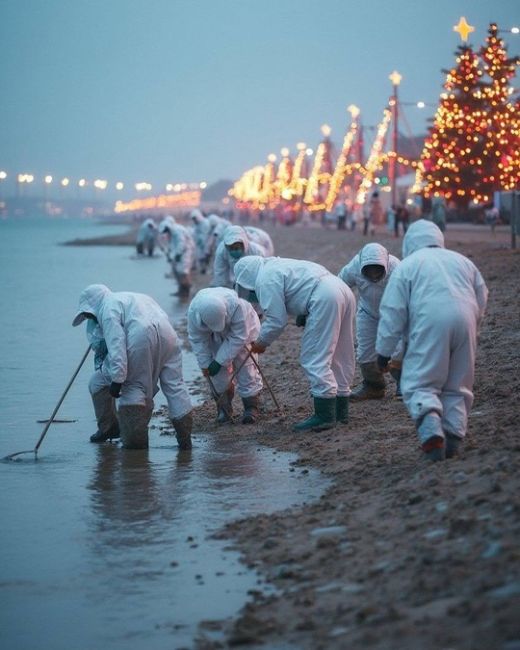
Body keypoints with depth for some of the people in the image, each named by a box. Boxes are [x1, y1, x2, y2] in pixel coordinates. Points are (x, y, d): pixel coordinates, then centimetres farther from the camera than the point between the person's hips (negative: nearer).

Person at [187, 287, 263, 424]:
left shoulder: (237, 306, -43)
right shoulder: (194, 311, -35)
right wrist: (205, 364, -18)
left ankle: (251, 406, 5)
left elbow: (238, 338, -32)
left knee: (245, 367, -6)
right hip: (217, 338, 3)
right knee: (220, 374, -2)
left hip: (243, 330, -2)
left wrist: (220, 361, -29)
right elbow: (197, 340, -19)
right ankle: (224, 406, 14)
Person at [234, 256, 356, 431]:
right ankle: (341, 410, 24)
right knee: (339, 357, 17)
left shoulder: (265, 280, -3)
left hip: (324, 299, -10)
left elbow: (276, 320, -3)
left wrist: (261, 343, 9)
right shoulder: (276, 265, 27)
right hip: (344, 291, 10)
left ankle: (324, 415, -5)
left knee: (314, 359, -5)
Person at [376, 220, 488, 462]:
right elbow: (482, 298, 24)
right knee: (456, 386, 15)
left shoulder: (407, 265, 11)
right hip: (465, 322, 4)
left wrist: (384, 351, 9)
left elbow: (393, 311, 5)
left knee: (420, 384, -3)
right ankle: (453, 437, 9)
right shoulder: (461, 260, 24)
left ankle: (431, 428, -29)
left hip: (429, 326, -4)